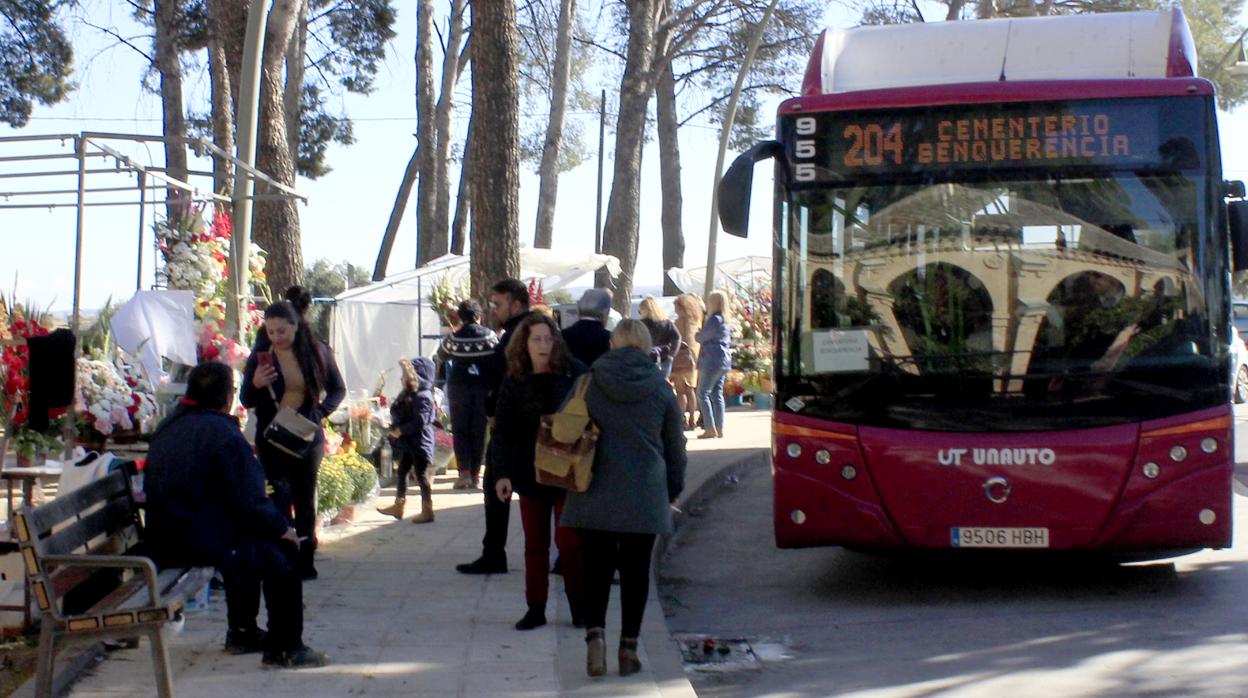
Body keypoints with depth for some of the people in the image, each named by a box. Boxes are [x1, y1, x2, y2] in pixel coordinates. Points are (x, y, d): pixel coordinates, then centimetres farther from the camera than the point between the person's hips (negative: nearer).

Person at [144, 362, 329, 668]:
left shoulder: (169, 427, 10)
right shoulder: (223, 433, -18)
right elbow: (249, 502, -19)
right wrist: (282, 527, 0)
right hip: (202, 543, -9)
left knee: (252, 540, 31)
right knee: (281, 551, 6)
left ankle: (242, 632, 38)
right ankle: (284, 648, 6)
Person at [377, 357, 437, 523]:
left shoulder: (423, 397, -19)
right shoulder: (408, 394, 9)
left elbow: (420, 420, -27)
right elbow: (397, 412, 17)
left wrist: (400, 430, -23)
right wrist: (395, 430, 2)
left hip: (419, 442, -10)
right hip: (408, 442, 10)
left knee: (421, 474, -3)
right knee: (402, 471, 17)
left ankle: (427, 510, 5)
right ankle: (398, 506, 28)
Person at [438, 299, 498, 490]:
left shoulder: (454, 337, -5)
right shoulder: (490, 336, -4)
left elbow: (442, 354, 12)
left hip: (459, 386, -1)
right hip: (484, 387, 1)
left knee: (460, 431, 6)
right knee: (479, 431, 9)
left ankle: (464, 472, -9)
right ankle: (475, 474, 9)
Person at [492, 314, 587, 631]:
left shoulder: (573, 373, -7)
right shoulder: (514, 381, 0)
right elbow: (503, 430, 0)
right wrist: (503, 472, -9)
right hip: (530, 473, 3)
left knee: (569, 541, -1)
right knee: (534, 543, 9)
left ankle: (579, 606, 12)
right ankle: (535, 608, 16)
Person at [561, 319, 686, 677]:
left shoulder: (588, 383, 1)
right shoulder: (661, 389, 1)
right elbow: (675, 447, 7)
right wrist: (673, 490, 20)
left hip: (595, 494, 0)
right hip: (645, 496, 0)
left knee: (596, 566, 8)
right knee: (635, 570, 8)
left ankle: (595, 634, -12)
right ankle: (628, 648, 8)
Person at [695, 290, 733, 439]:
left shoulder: (715, 320, -14)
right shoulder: (725, 320, 15)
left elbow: (700, 337, -12)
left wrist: (697, 334, 10)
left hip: (712, 361, -9)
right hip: (724, 361, 9)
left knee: (703, 394, -6)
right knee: (717, 395, 11)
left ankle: (710, 429, -11)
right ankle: (719, 429, 9)